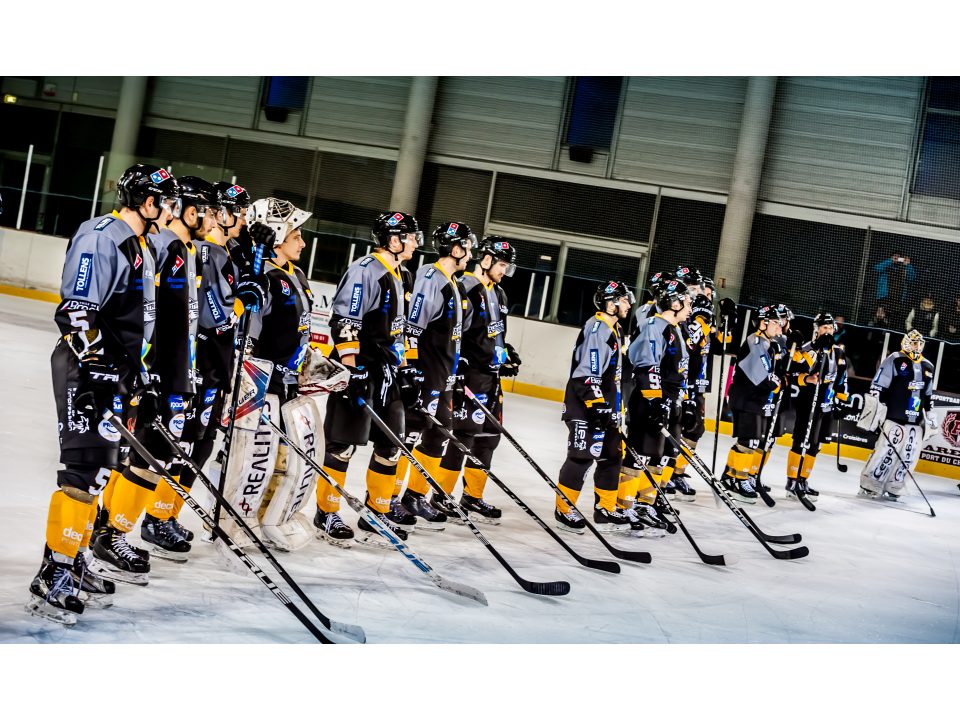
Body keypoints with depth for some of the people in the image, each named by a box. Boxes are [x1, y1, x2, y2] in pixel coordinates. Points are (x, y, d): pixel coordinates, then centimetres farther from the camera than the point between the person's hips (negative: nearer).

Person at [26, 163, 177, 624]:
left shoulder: (140, 247, 18)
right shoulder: (102, 236, -14)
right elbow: (76, 310, -21)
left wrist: (138, 369, 24)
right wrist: (95, 365, -24)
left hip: (111, 370, 10)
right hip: (85, 367, -10)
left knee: (99, 467, 14)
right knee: (85, 468, -13)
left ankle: (73, 559, 24)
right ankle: (51, 579, -8)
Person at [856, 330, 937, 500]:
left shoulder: (927, 367, 17)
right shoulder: (895, 360, -5)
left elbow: (928, 396, 26)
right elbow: (877, 386, -9)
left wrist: (931, 417, 24)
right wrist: (875, 410, -15)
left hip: (916, 422, 7)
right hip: (894, 418, -6)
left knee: (907, 458, 4)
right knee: (886, 452, -10)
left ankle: (892, 490, 12)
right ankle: (869, 487, -2)